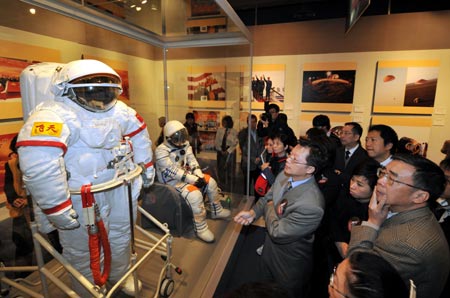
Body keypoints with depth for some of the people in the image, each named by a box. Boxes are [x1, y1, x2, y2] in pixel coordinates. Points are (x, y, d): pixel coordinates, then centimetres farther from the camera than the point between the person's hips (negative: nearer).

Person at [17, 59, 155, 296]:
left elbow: (139, 133, 13)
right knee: (83, 251, 14)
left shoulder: (118, 109, -1)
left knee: (121, 237, 25)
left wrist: (146, 167, 15)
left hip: (120, 189, 7)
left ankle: (120, 275, 54)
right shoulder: (55, 114, -24)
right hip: (82, 198, -6)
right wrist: (56, 208, -34)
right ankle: (88, 292, 44)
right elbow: (39, 163, -38)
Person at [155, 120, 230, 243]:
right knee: (195, 195, -30)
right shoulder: (161, 151, -23)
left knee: (211, 182, 3)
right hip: (172, 181, -8)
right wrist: (193, 180, -28)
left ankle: (216, 211, 24)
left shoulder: (185, 145, 0)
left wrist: (200, 176, -19)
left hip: (186, 174, 8)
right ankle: (200, 228, -14)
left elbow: (192, 161, -2)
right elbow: (173, 171, -27)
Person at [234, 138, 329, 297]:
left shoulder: (311, 206, -39)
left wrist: (269, 207, -15)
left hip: (290, 265, -6)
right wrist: (253, 212, -15)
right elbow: (268, 197, 2)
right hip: (270, 249, 7)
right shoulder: (284, 176, -15)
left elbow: (277, 232, -30)